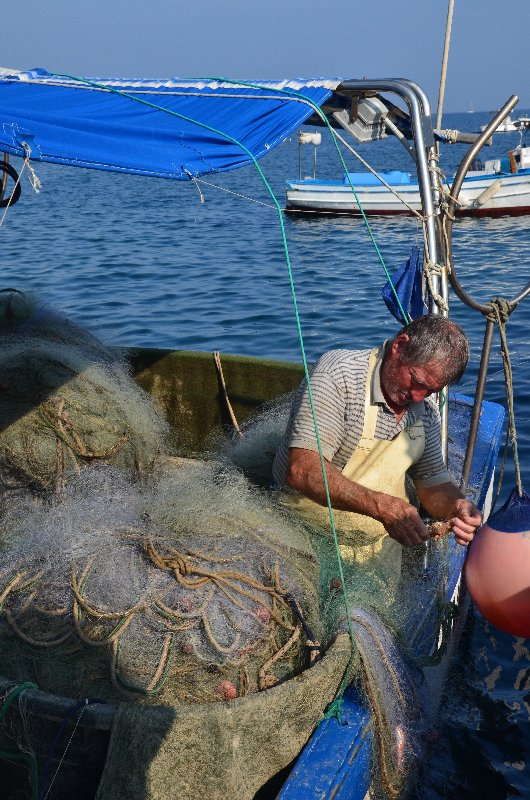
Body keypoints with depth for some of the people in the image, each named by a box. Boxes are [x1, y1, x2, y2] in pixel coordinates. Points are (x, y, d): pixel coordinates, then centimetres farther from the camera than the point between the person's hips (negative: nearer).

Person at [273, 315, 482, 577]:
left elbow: (433, 484, 11)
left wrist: (457, 506, -12)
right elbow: (302, 470, -28)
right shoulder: (339, 371, -18)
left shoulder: (425, 409, 4)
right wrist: (381, 506, -36)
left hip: (383, 547, 6)